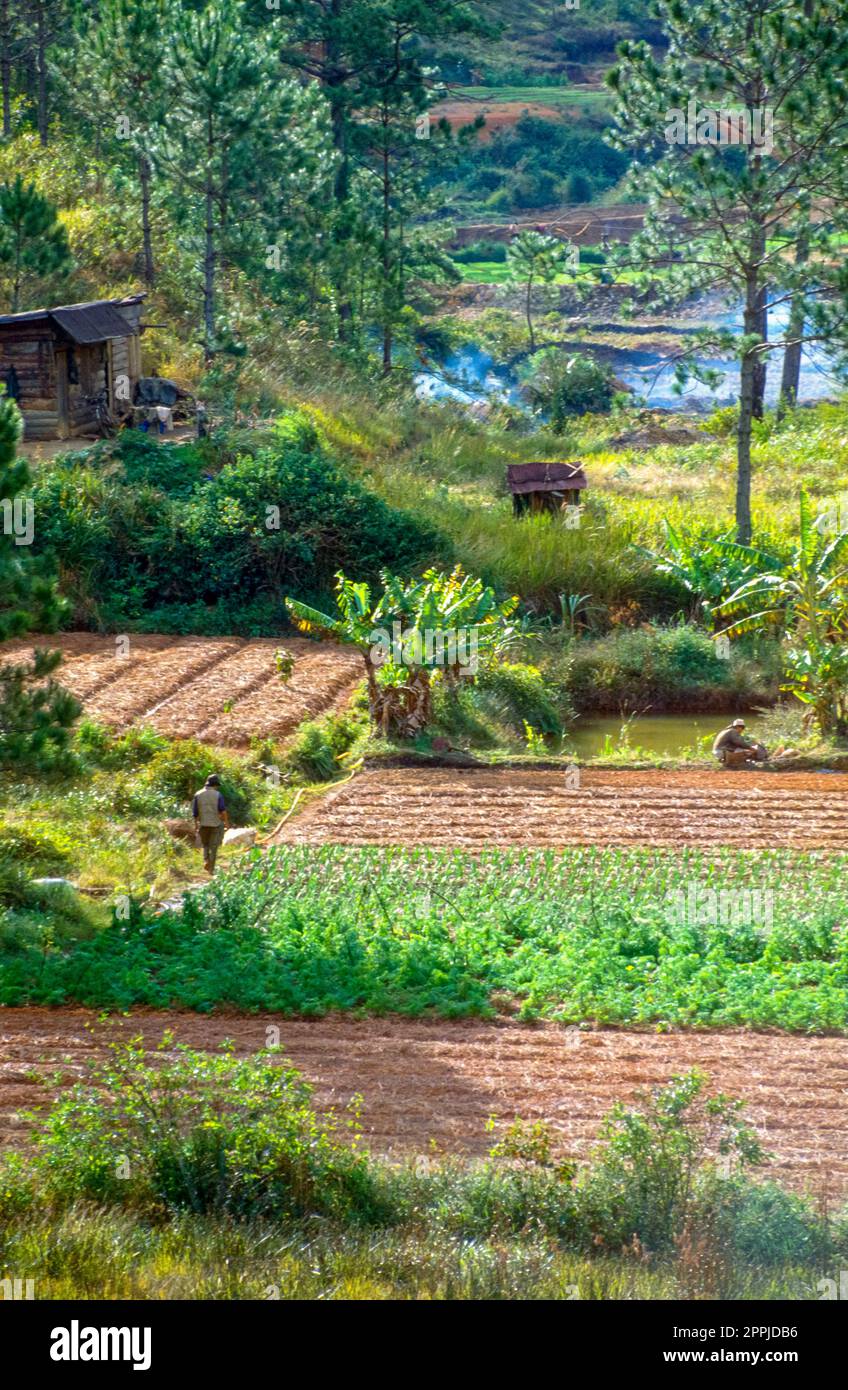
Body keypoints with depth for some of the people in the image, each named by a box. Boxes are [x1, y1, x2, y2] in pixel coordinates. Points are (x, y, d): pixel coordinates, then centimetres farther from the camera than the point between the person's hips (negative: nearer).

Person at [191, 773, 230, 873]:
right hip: (216, 824, -2)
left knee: (205, 844, 20)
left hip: (203, 824, 2)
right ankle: (211, 869, 3)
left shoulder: (198, 794, 0)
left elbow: (195, 812, 2)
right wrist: (226, 823, -10)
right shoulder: (218, 795, -8)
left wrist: (196, 824, 11)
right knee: (213, 846, 6)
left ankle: (206, 860, -4)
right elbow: (223, 810, -15)